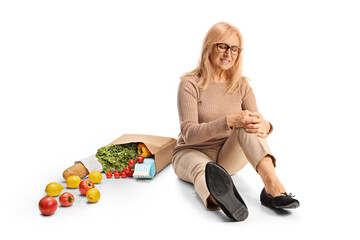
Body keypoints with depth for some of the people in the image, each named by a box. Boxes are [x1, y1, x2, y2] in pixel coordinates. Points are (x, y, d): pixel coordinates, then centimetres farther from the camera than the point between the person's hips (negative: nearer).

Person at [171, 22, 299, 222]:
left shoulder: (241, 86, 4)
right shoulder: (190, 84, -9)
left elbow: (257, 120, -6)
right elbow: (189, 134, -20)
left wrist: (264, 126, -33)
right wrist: (230, 121, -35)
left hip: (230, 158, 3)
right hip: (192, 152, -3)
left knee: (248, 125, -27)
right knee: (201, 168, -40)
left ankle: (272, 185, -47)